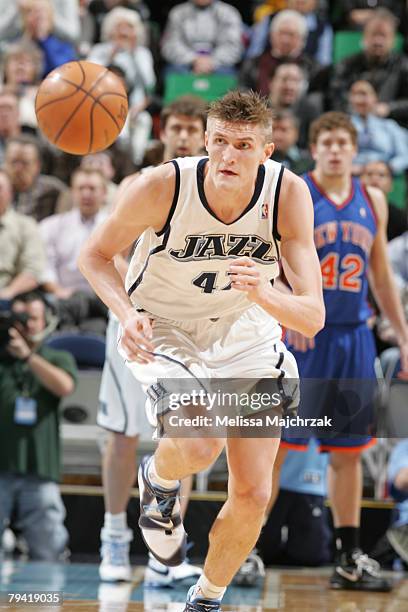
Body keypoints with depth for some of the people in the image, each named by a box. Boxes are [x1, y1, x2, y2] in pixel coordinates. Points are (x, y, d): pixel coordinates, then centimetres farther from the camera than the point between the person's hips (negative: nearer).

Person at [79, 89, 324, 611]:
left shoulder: (289, 193, -24)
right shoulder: (161, 187, -28)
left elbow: (313, 317, -25)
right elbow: (95, 256, -10)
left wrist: (263, 296, -46)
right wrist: (127, 314, -28)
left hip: (245, 333, 3)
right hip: (164, 329, -3)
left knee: (253, 494, 2)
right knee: (198, 447, -30)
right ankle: (158, 480, 8)